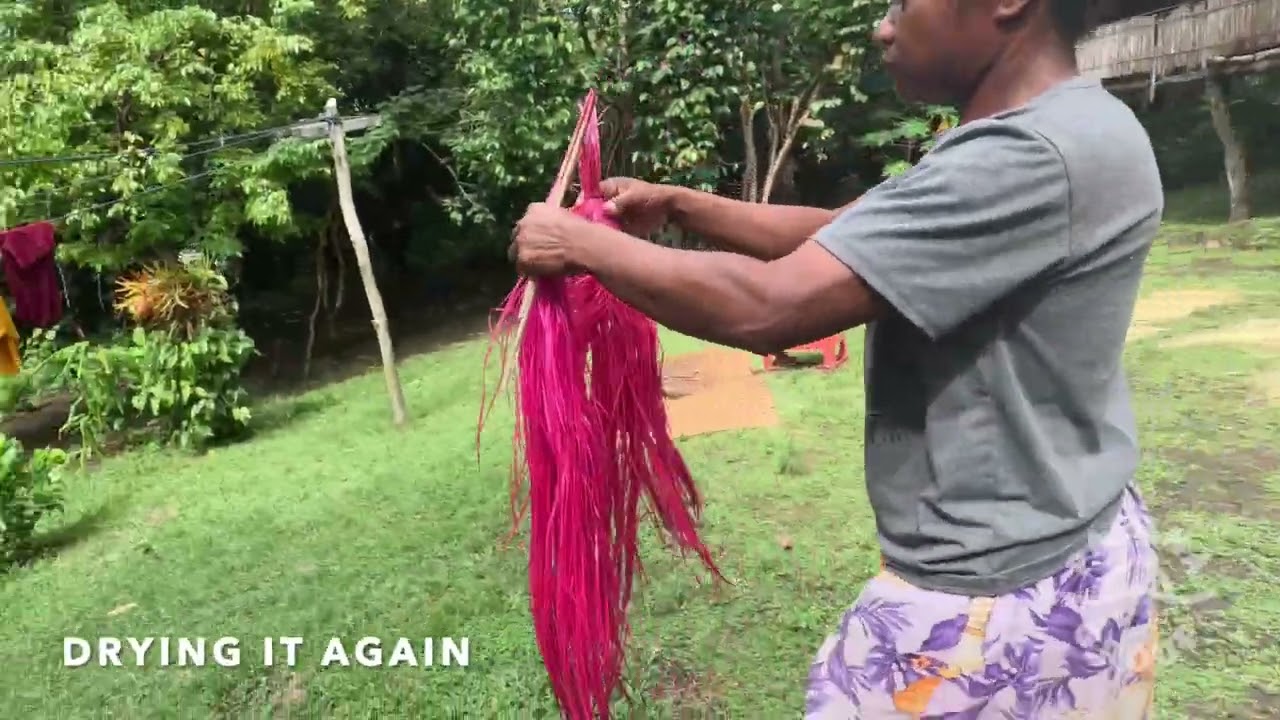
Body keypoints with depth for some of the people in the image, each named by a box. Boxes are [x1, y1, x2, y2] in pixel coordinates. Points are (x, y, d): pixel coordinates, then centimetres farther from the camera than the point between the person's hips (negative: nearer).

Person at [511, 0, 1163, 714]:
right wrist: (680, 207, 2)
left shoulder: (1039, 158, -26)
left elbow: (767, 307, -29)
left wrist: (583, 244, -16)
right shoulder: (1064, 133, 7)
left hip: (995, 596, -9)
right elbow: (840, 237, 8)